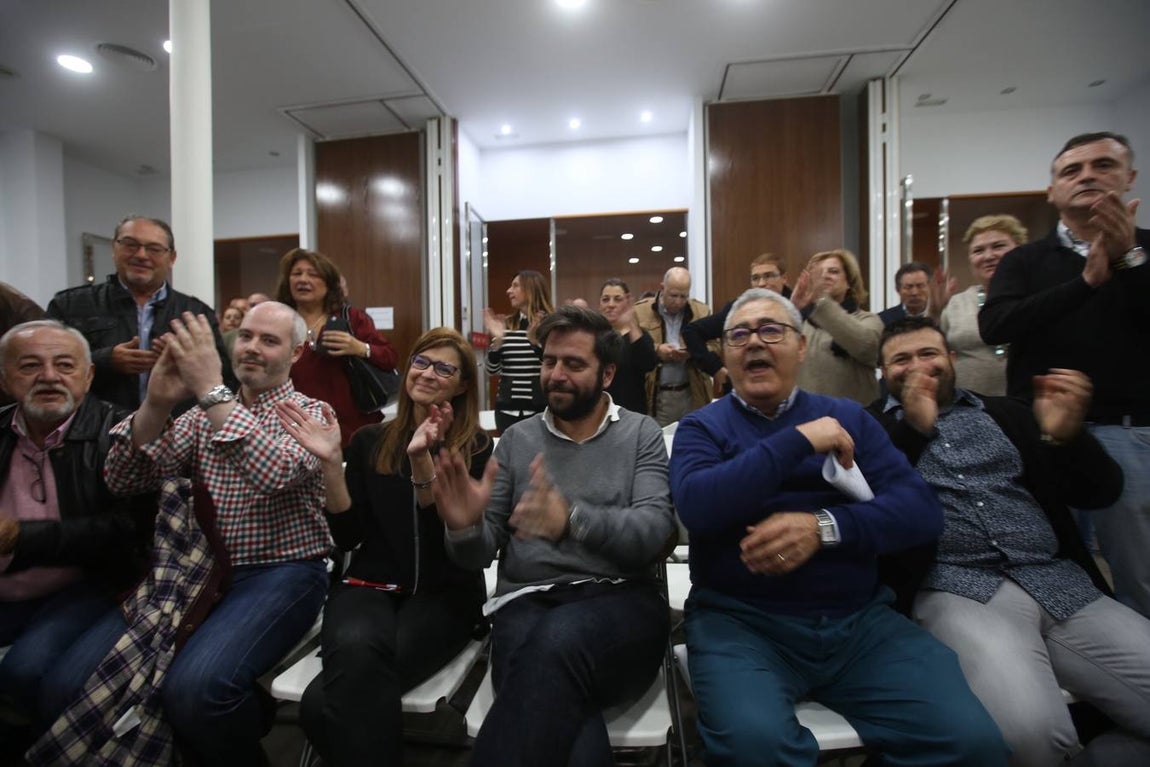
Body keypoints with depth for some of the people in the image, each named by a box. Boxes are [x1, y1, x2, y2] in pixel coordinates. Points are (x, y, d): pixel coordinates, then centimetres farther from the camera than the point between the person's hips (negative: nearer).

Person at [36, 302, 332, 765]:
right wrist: (156, 403, -13)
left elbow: (275, 474, -23)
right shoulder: (204, 413, 13)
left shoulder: (310, 413, -2)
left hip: (280, 574, -5)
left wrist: (212, 388, -23)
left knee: (193, 688, -28)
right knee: (68, 685, -13)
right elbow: (124, 480, 2)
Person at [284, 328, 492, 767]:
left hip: (443, 591, -2)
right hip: (370, 584, 3)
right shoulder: (370, 441, 10)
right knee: (355, 649, -34)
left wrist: (421, 458, -26)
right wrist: (330, 462, -7)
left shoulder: (477, 449, 1)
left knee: (324, 701, -27)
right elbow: (347, 537, 5)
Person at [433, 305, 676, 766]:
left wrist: (572, 518, -29)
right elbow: (479, 554, 10)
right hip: (527, 602, 0)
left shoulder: (641, 433, 6)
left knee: (560, 640, -36)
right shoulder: (517, 439, 11)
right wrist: (465, 528, -16)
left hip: (621, 602, 0)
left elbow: (655, 533, -10)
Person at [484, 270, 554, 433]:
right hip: (507, 410, 4)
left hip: (541, 410, -3)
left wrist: (536, 341, -20)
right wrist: (497, 339, -9)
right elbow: (492, 371, 5)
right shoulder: (506, 325, 6)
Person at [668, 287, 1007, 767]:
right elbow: (697, 508, -16)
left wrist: (823, 528, -16)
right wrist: (799, 440, -16)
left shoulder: (848, 417, 11)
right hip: (740, 620, -2)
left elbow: (921, 509, 1)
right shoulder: (702, 427, 3)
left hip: (859, 619, 3)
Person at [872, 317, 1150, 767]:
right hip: (956, 590, -5)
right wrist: (914, 428, -17)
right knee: (1030, 731, -29)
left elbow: (1102, 491, 15)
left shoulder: (1004, 413, 19)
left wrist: (1067, 436, -5)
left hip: (1062, 583, 5)